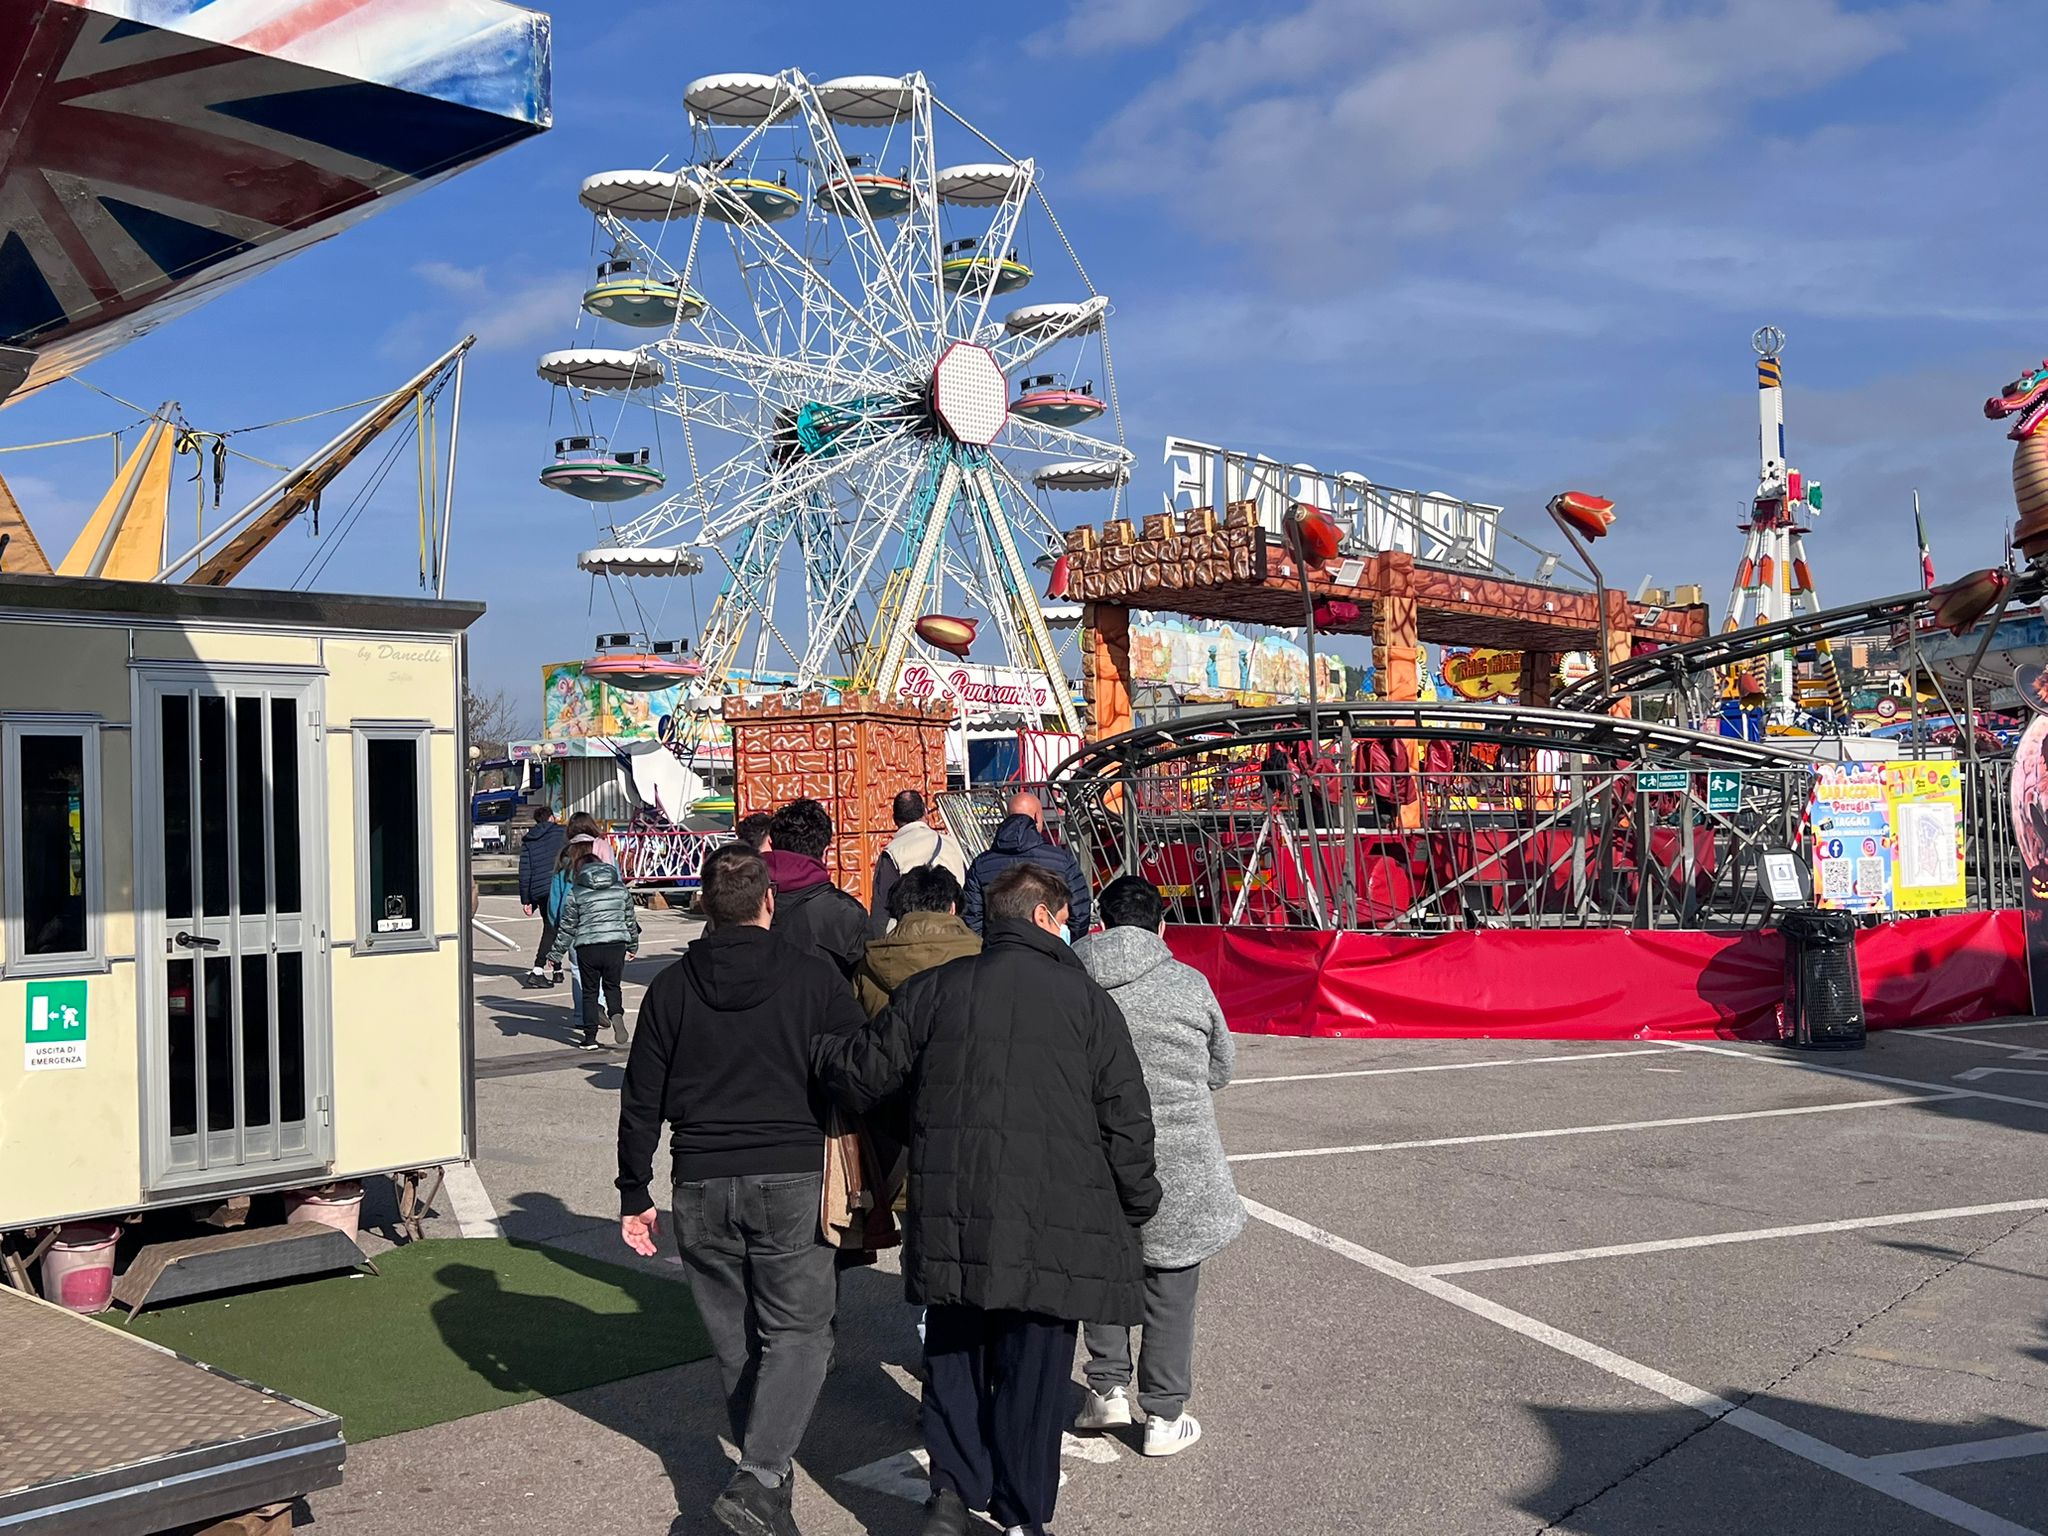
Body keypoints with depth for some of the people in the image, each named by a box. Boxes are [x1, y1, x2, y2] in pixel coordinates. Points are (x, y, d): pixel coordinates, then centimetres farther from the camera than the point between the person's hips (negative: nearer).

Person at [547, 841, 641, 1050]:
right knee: (613, 986, 17)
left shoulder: (576, 893, -2)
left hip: (587, 947, -2)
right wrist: (633, 945, 29)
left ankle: (590, 1037, 9)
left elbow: (567, 927, 1)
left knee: (590, 992, 9)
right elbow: (630, 919, 16)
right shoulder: (621, 889, 8)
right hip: (616, 945, 2)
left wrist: (556, 953, 11)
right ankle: (617, 1014, -12)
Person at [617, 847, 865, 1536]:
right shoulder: (816, 978, -3)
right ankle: (757, 1479, -12)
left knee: (734, 1337, 14)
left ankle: (768, 1469, 24)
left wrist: (635, 1194, 13)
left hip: (702, 1188, 3)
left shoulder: (672, 987, 3)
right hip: (794, 1182, -2)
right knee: (797, 1332, 2)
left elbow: (641, 1103, 5)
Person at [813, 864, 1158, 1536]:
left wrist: (817, 1048, 27)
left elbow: (865, 1074, 7)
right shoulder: (1086, 999, 0)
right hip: (1050, 1227, -2)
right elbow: (1126, 1118, 0)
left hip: (951, 1220, 2)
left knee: (954, 1358, 18)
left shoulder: (933, 989, 5)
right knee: (1032, 1370, 9)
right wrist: (1136, 1208, 12)